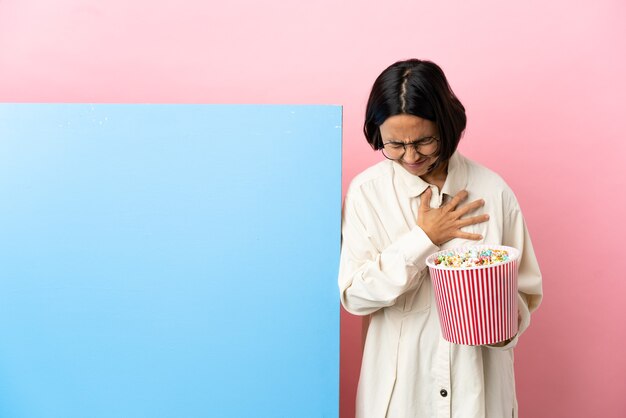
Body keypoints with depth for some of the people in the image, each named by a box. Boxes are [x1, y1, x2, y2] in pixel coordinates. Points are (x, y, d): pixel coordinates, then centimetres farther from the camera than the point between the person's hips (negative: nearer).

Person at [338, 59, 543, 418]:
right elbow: (354, 296, -12)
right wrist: (424, 238, -16)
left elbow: (525, 289, 0)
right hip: (399, 381, 0)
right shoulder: (366, 191, -9)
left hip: (477, 378, 1)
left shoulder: (492, 190, -8)